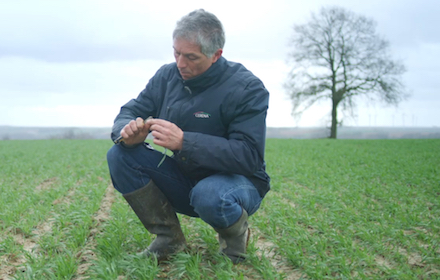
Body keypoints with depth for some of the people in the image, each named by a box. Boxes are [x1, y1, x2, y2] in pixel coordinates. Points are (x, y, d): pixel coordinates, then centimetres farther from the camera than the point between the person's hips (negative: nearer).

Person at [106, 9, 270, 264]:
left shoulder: (247, 88, -19)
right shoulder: (167, 76, -3)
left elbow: (249, 156, -27)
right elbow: (129, 112, 1)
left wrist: (184, 142, -38)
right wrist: (128, 132, -27)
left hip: (237, 180, -5)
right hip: (183, 180, 5)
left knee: (209, 195, -40)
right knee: (120, 155, -14)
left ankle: (236, 233, -2)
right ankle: (169, 238, -3)